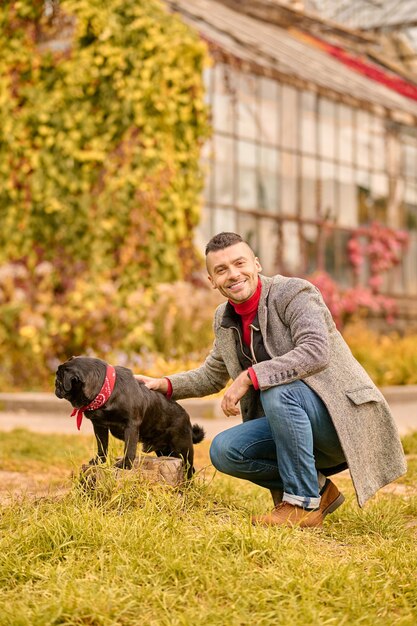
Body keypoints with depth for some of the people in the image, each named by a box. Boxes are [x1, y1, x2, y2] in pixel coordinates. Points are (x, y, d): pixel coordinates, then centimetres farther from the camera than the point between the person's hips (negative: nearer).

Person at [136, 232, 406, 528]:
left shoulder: (294, 293, -14)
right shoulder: (225, 319, 9)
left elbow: (316, 352, -31)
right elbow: (212, 376, 25)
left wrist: (249, 377, -31)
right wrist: (165, 385, 8)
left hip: (345, 413, -7)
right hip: (291, 419, 7)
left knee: (277, 390, -33)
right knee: (224, 450, -11)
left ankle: (304, 503, -19)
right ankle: (318, 489, 5)